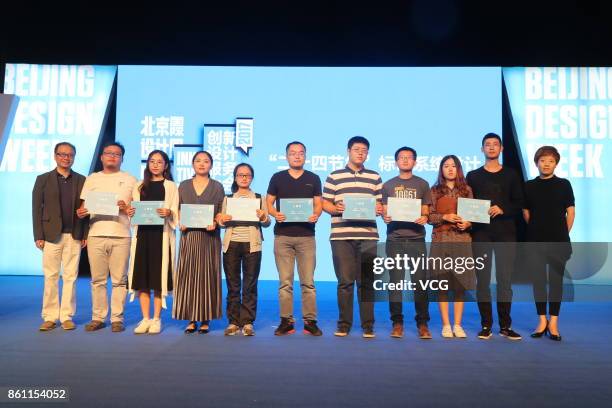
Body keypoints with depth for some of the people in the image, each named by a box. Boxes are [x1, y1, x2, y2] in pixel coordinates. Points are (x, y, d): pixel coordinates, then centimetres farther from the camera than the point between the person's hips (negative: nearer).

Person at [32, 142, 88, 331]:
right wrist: (38, 236, -5)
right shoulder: (43, 179, 7)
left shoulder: (81, 180, 9)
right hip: (51, 235, -1)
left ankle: (67, 316, 12)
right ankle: (50, 317, 12)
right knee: (50, 276, 3)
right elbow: (36, 208, 2)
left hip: (74, 236, 1)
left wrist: (85, 234, 0)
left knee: (70, 277, 3)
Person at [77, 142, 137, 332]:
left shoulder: (130, 179, 12)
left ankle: (117, 319, 4)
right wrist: (81, 213, -7)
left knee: (119, 280, -2)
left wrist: (126, 207, -12)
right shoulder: (92, 179, 17)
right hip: (96, 234, 2)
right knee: (98, 280, 3)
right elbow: (84, 205, 14)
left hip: (121, 236, -2)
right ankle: (98, 318, 11)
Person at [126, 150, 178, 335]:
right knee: (141, 278, 2)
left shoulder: (171, 186, 7)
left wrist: (168, 213, -20)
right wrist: (129, 212, -6)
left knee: (158, 278, -2)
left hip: (161, 235, -3)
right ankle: (145, 319, 10)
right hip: (141, 234, 3)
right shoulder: (139, 186, 17)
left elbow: (175, 214, 2)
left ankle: (156, 319, 8)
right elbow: (133, 209, 16)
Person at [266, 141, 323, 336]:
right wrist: (275, 214, -12)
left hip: (306, 235, 0)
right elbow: (268, 203, 8)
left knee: (308, 281, 1)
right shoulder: (277, 178, 9)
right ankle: (286, 321, 11)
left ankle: (310, 321, 9)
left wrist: (316, 215, -14)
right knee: (285, 282, 3)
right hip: (282, 235, 0)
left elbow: (318, 204, 8)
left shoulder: (313, 178, 10)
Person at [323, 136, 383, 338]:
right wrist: (335, 209, -12)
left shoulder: (375, 177, 15)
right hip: (341, 236, -1)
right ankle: (344, 324, 12)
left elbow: (381, 204, 15)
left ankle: (368, 325, 12)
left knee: (367, 282, 3)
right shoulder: (334, 176, 10)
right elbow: (325, 203, 8)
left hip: (368, 236, 1)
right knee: (345, 281, 1)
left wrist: (380, 210, -7)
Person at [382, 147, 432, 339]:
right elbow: (384, 211, 11)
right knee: (395, 281, 1)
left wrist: (424, 218, -13)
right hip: (394, 239, 0)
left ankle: (422, 323, 9)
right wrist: (385, 217, -11)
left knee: (420, 281, -2)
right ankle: (397, 322, 10)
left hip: (416, 238, 0)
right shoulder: (388, 185, 12)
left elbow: (426, 211, 9)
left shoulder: (422, 184, 12)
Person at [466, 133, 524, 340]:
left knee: (505, 280, 2)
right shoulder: (473, 176, 10)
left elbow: (519, 204, 5)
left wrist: (503, 209, -13)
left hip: (506, 233, 0)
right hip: (481, 233, 0)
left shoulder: (511, 175, 11)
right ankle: (486, 325, 8)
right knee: (482, 280, 1)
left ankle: (505, 326, 11)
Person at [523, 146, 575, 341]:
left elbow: (570, 212, 3)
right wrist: (537, 230, 8)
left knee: (556, 281, 3)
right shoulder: (529, 186, 4)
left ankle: (553, 322, 10)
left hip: (559, 242, -1)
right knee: (538, 281, 5)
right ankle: (542, 321, 15)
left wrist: (563, 235, 4)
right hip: (536, 242, 1)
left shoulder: (564, 184, 1)